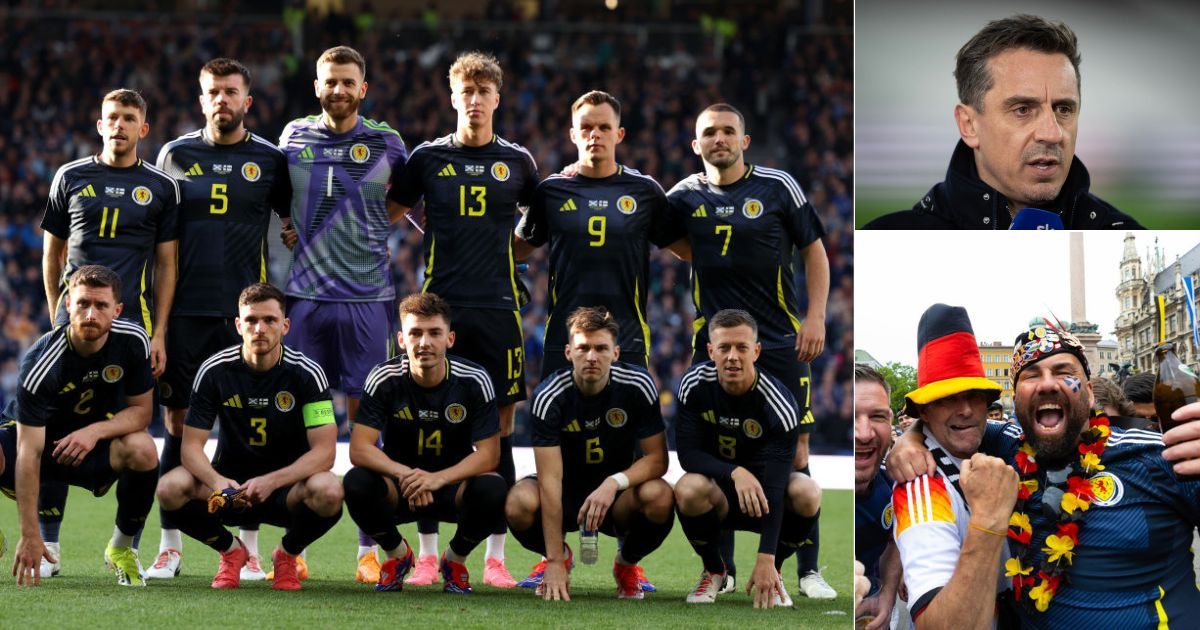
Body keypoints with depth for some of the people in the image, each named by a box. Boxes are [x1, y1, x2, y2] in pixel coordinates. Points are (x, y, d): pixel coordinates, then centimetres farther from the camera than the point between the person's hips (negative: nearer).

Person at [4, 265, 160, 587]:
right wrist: (30, 536, -37)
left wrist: (95, 431, -29)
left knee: (142, 449, -31)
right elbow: (29, 452, -33)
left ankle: (121, 548, -5)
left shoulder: (133, 341, -18)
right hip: (28, 434, -3)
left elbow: (140, 411, -6)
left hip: (93, 440, 3)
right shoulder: (40, 363, -30)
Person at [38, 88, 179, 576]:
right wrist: (57, 318, 10)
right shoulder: (71, 178, 11)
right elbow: (52, 253, 16)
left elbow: (166, 265, 9)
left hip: (133, 320, 0)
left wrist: (159, 333, 1)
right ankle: (47, 544, 0)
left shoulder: (160, 187, 9)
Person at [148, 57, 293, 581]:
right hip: (185, 311, 1)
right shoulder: (175, 156, 9)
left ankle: (249, 548, 5)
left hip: (246, 312, -1)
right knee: (178, 424, 2)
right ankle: (170, 546, 8)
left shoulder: (269, 160, 5)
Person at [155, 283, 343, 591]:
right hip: (229, 484, 1)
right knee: (170, 487, -28)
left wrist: (271, 481, -32)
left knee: (328, 492, -35)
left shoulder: (307, 373, -11)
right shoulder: (214, 371, -7)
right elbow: (192, 445, -9)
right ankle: (230, 550, 3)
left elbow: (324, 451, -17)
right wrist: (217, 482, -31)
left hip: (287, 487, -1)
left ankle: (288, 554, 1)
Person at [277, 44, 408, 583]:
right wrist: (285, 229, 8)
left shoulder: (386, 143, 4)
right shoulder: (294, 136, 8)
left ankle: (369, 548, 4)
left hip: (367, 296, -1)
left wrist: (371, 228, 6)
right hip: (305, 294, 1)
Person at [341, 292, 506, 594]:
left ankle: (455, 559, 1)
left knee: (492, 489, -33)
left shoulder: (474, 381, -13)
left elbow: (488, 453, -16)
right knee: (357, 482, -31)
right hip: (398, 488, 0)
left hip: (454, 484, 0)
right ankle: (397, 554, 1)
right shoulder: (384, 379, -13)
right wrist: (404, 475, -36)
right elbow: (359, 449, -18)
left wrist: (437, 478, -33)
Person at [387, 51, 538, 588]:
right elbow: (389, 211, 18)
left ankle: (495, 557, 6)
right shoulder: (429, 157, 6)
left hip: (498, 307, 1)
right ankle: (427, 554, 5)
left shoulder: (516, 161, 9)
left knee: (500, 424, 1)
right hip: (440, 304, -1)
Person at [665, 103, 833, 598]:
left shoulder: (777, 186, -1)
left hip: (780, 344, -2)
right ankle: (721, 571, 13)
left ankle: (808, 570, 3)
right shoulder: (686, 196, 5)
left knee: (794, 455, -4)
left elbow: (814, 250, 5)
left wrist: (816, 317, -4)